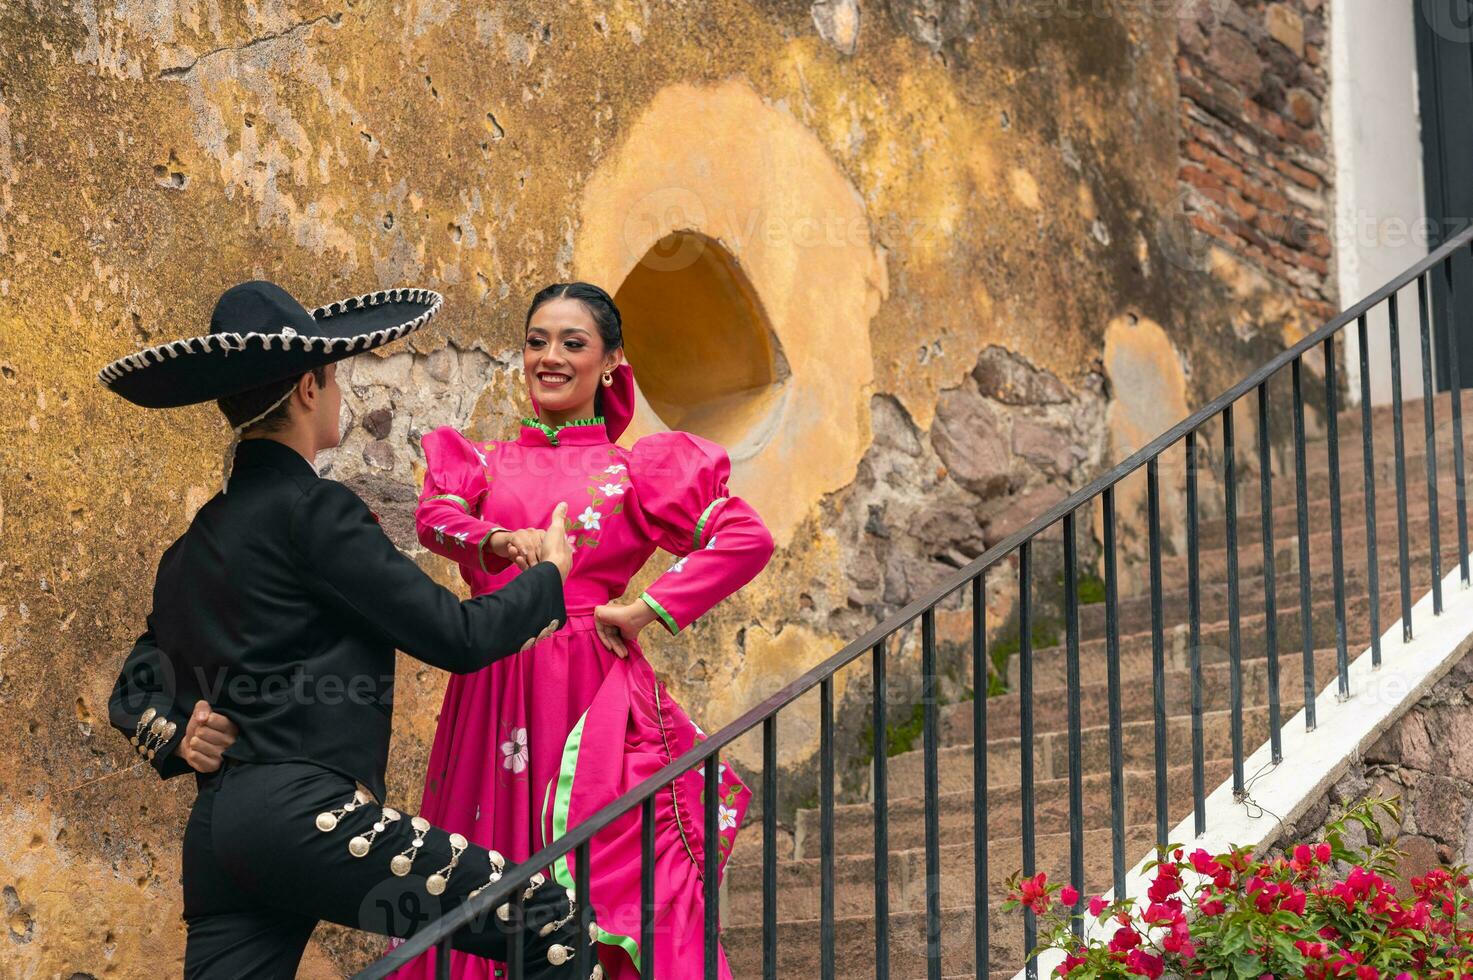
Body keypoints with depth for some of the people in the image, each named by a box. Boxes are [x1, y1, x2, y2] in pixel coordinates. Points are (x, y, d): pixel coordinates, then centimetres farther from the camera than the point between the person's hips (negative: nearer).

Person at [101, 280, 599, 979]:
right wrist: (549, 576, 10)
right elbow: (457, 637, -6)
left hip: (215, 830, 9)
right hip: (305, 815, -9)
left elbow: (136, 692, 26)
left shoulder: (198, 536, 19)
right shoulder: (311, 509, -6)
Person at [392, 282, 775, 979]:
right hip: (492, 696, 3)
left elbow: (749, 539, -3)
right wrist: (502, 540, -25)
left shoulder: (634, 468, 8)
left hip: (593, 695, -2)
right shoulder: (487, 462, 16)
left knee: (610, 877, -7)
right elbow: (433, 516, -5)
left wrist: (646, 609, -8)